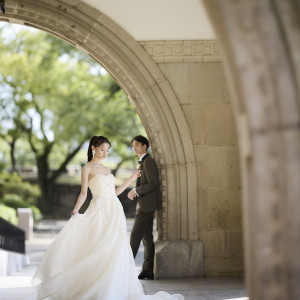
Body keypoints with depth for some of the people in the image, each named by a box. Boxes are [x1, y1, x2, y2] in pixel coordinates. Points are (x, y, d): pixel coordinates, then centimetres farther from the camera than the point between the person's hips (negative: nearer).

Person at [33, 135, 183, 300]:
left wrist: (131, 179, 21)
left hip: (115, 212, 6)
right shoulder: (87, 168, -1)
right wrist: (75, 210, -23)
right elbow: (83, 193, -8)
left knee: (115, 252, 2)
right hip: (99, 211, -6)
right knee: (98, 251, -9)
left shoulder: (107, 169, 18)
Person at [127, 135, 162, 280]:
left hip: (147, 205, -10)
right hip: (144, 205, 10)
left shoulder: (148, 161, -12)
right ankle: (148, 271, 10)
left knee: (135, 236, -9)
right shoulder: (142, 162, 19)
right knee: (147, 237, 9)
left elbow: (152, 184, -19)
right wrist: (135, 192, 10)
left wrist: (136, 191, -17)